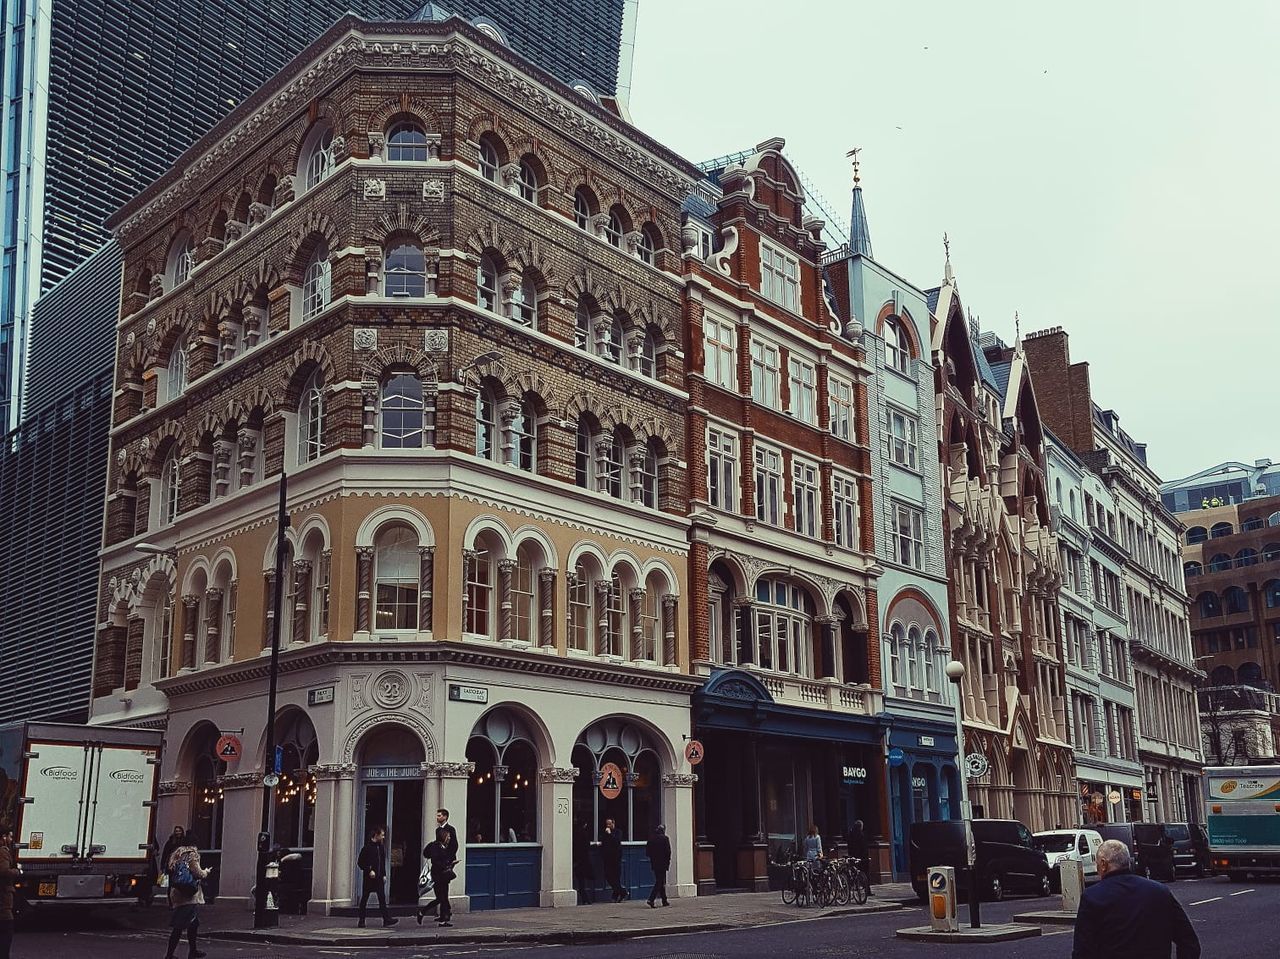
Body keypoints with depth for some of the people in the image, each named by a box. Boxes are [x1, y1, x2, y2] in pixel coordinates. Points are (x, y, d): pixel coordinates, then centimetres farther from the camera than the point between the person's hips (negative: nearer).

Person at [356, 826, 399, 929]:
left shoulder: (380, 847, 12)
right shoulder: (367, 847, -9)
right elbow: (360, 862, -10)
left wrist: (384, 875, 12)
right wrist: (369, 871, -17)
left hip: (378, 878, 6)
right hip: (369, 878, -6)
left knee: (382, 897, 0)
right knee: (364, 898, 3)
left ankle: (386, 919, -3)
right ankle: (361, 921, 10)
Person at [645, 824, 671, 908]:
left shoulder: (651, 838, 6)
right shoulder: (665, 838, -9)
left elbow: (647, 852, 7)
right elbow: (668, 852, -10)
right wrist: (668, 862, 0)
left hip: (654, 863, 6)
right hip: (662, 864, -6)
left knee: (661, 882, 15)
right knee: (660, 882, -4)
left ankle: (664, 901, 20)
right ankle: (651, 899, -17)